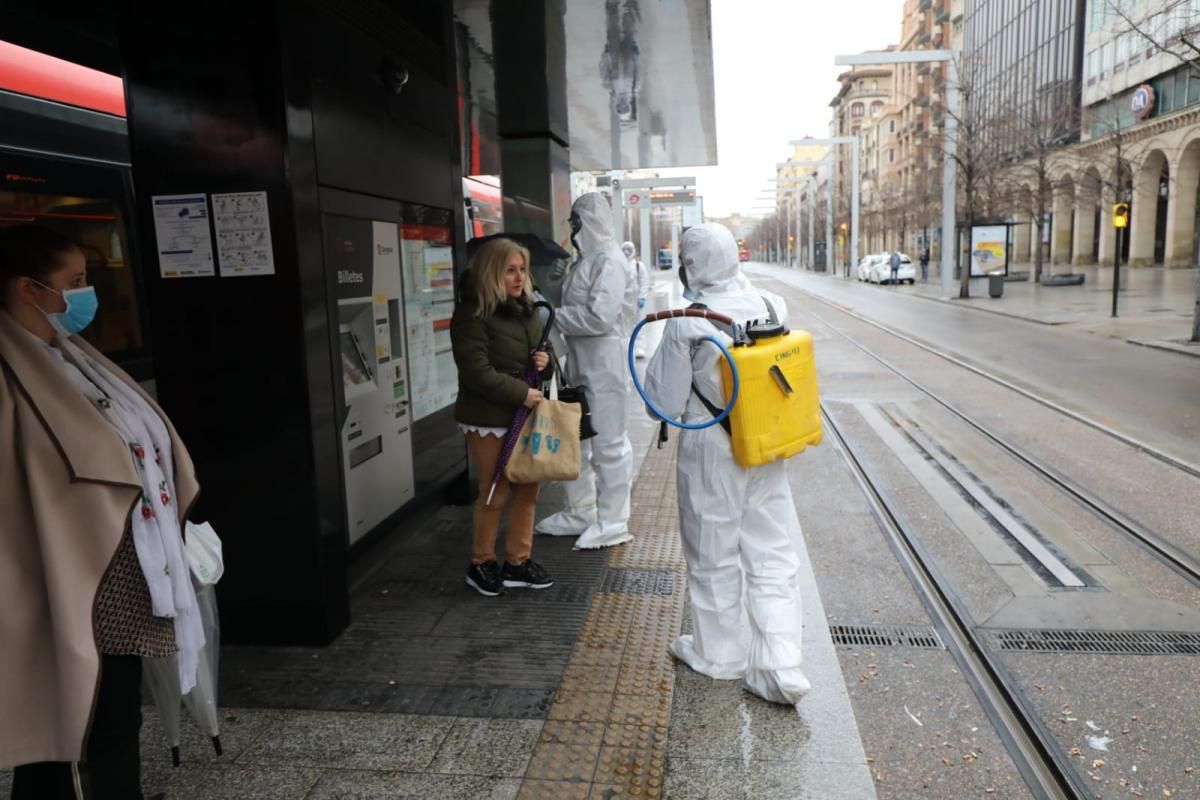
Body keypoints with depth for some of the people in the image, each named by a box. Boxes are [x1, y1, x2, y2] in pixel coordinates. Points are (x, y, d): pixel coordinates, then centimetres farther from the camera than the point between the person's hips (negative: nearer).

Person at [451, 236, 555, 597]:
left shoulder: (526, 308, 10)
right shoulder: (472, 314, -14)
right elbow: (477, 371, -20)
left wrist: (545, 359, 0)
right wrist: (520, 393, -21)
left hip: (525, 413, 7)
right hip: (489, 419, -7)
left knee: (528, 489, 10)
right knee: (495, 493, 2)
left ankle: (517, 561, 25)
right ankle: (481, 564, 21)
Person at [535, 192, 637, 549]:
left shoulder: (610, 261, -14)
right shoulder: (587, 260, 15)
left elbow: (599, 316, -23)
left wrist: (553, 317, -14)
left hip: (605, 362, -10)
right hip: (581, 362, 10)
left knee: (608, 442, 0)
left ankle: (612, 522, 12)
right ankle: (580, 512, 31)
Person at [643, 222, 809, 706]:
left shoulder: (687, 325, -19)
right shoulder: (772, 306, -4)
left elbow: (665, 402, -11)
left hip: (710, 453, -4)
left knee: (714, 557, 13)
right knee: (773, 556, 12)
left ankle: (717, 654, 31)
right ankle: (779, 667, 12)